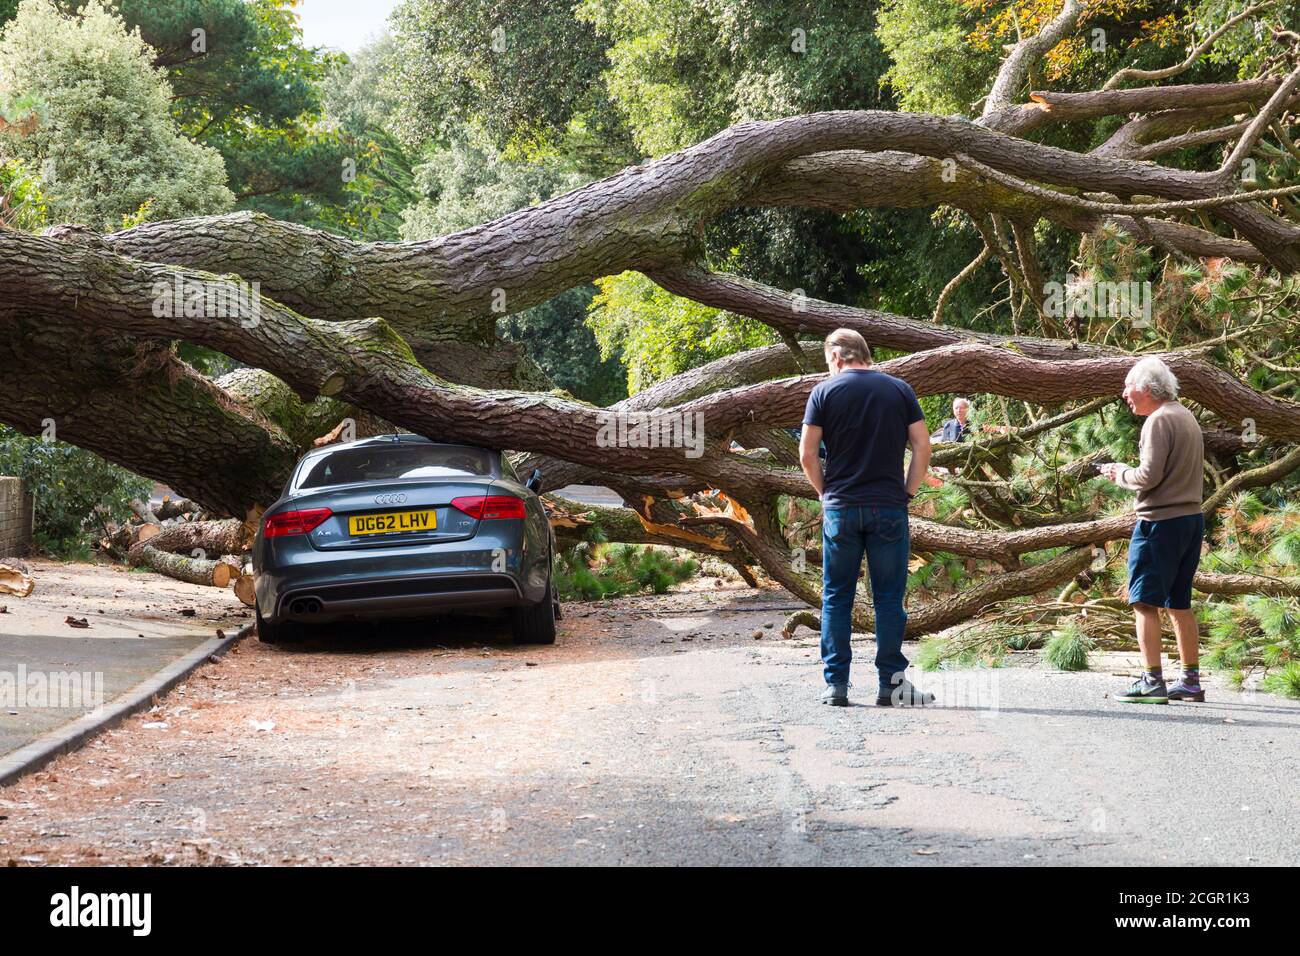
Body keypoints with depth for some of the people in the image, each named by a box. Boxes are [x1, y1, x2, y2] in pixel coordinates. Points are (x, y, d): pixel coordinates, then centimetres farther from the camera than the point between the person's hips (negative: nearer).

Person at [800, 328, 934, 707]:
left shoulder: (825, 391, 1)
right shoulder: (900, 390, 5)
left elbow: (806, 454, -3)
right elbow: (922, 446, 1)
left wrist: (825, 492, 10)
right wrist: (907, 492, 7)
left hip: (840, 509, 0)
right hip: (889, 508, 0)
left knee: (836, 598, 7)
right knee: (889, 598, 5)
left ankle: (836, 684, 5)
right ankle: (891, 684, 3)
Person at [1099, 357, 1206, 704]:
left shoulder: (1159, 420, -12)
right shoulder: (1186, 416, 17)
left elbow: (1150, 475, -19)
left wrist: (1120, 474, 0)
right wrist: (1125, 472, 15)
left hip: (1161, 521, -9)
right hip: (1192, 517, 9)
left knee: (1144, 602, -6)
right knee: (1179, 603, 14)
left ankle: (1152, 681, -10)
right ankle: (1191, 681, 15)